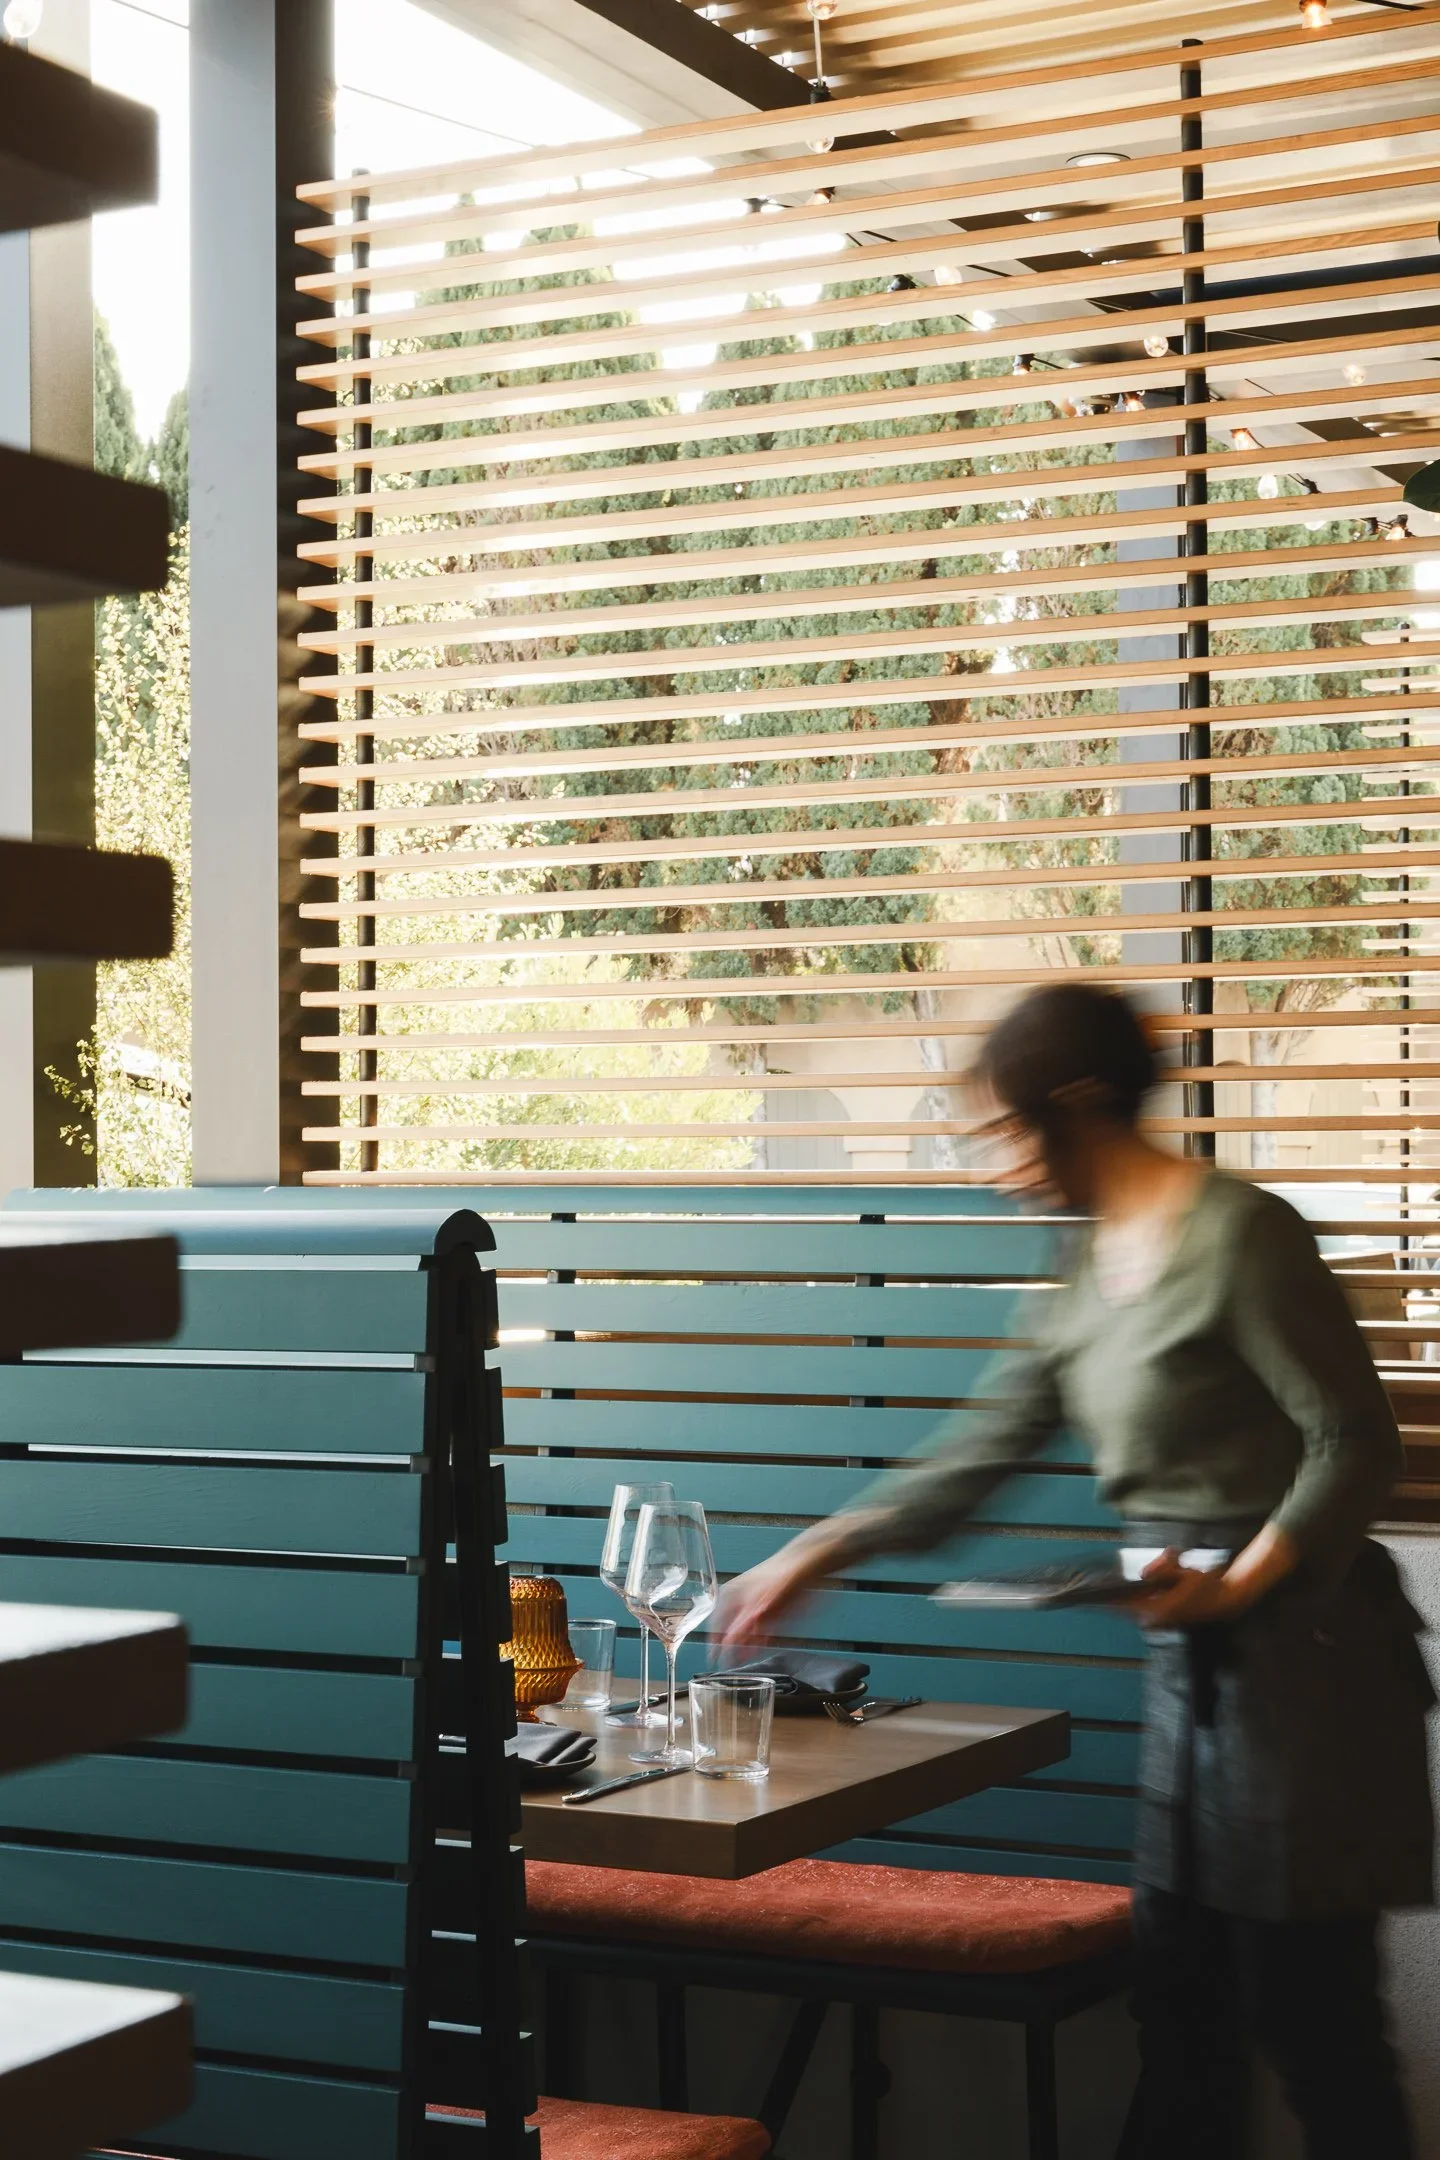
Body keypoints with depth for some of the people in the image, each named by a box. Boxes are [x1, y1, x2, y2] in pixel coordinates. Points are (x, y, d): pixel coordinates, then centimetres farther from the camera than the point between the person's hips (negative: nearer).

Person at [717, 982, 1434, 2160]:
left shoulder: (1240, 1233, -13)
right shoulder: (1097, 1267, 12)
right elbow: (989, 1444, 16)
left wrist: (1242, 1580, -24)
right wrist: (821, 1552, 13)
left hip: (1300, 1651, -8)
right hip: (1192, 1660, 8)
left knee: (1310, 2008, -3)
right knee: (1183, 2006, 10)